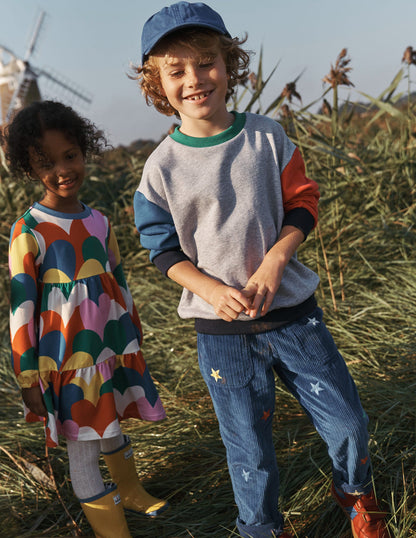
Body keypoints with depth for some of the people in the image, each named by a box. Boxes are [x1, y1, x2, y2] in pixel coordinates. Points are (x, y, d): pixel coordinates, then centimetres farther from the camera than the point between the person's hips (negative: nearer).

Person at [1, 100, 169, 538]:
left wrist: (133, 339, 19)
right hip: (67, 358, -6)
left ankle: (130, 491, 49)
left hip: (112, 348, 6)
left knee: (113, 425, 24)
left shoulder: (99, 221, 2)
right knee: (82, 448, 5)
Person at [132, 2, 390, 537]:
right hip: (222, 332, -1)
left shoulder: (267, 137, -3)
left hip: (293, 311, 2)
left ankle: (354, 492, 42)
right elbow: (165, 250, -1)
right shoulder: (162, 166, -7)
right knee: (249, 448, 10)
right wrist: (214, 290, -18)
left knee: (347, 420, 9)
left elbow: (302, 204, 2)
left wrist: (273, 262, -15)